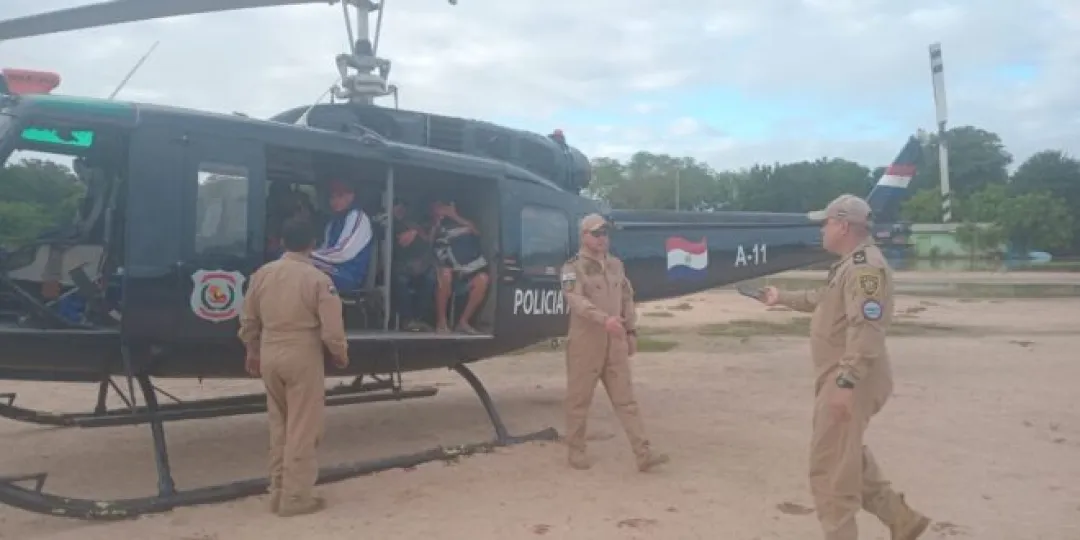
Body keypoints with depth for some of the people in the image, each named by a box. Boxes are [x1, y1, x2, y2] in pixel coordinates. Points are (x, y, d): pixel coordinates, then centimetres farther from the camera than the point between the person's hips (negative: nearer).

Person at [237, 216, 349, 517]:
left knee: (279, 426, 18)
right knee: (302, 429, 4)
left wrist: (252, 351, 26)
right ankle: (295, 497, 9)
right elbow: (331, 329, -13)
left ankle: (278, 492, 26)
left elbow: (249, 320, 11)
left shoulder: (261, 274, 3)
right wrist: (340, 354, 5)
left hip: (269, 355, 6)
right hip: (303, 357, -5)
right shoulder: (318, 279, -12)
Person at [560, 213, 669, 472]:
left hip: (615, 342, 5)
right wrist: (605, 319, -34)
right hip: (585, 341, -5)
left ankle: (644, 453, 0)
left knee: (626, 398, 2)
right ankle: (575, 450, 20)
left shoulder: (616, 265, 13)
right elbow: (576, 300, -23)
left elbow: (627, 300, 18)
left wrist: (632, 332, 14)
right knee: (579, 398, 5)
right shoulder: (573, 266, -7)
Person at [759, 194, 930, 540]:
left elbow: (866, 330, -29)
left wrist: (846, 382, -33)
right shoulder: (850, 264, 16)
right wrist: (782, 297, 41)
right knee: (849, 458, 22)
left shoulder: (865, 266, -19)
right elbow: (823, 299, 33)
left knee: (829, 468, -3)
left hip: (849, 382, -11)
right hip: (841, 378, 11)